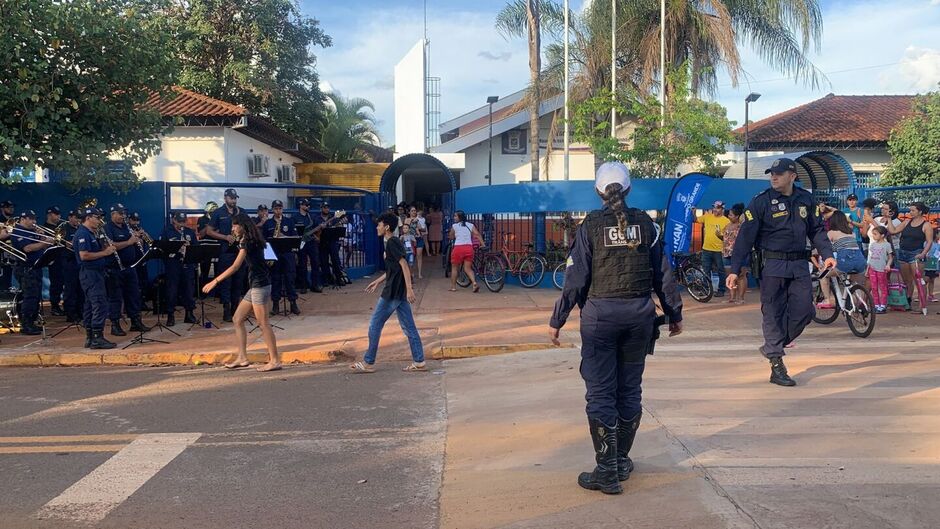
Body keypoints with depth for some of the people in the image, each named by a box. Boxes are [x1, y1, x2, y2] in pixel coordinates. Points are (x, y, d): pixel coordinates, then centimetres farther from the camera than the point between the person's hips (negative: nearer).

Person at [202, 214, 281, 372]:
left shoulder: (248, 242, -13)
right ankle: (242, 358, 13)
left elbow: (235, 267, -19)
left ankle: (274, 360, -4)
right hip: (255, 285, 10)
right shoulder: (247, 241, 16)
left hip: (260, 285, -10)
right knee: (238, 319, 11)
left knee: (263, 323, -8)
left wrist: (215, 281, -17)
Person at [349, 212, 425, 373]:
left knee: (375, 325, 1)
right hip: (399, 292, 10)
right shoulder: (392, 242, 16)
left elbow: (404, 265, -20)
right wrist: (378, 281, 29)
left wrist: (409, 288, -26)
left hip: (393, 292, -10)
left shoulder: (392, 242, -13)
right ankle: (419, 362, 10)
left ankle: (368, 363, 9)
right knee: (409, 327, 9)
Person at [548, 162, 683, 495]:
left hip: (600, 314, -3)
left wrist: (556, 321, 0)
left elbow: (575, 278, -7)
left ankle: (607, 471, 3)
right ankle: (621, 461, 27)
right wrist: (674, 314, 17)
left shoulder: (591, 225, -5)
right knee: (630, 389, 15)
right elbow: (663, 274, 6)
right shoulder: (645, 223, 3)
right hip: (640, 313, 3)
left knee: (600, 393, 3)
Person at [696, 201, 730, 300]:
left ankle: (721, 290, 13)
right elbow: (696, 220, 12)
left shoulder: (726, 221, -6)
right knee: (706, 271, 11)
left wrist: (720, 235, -25)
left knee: (721, 271, 5)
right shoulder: (707, 216, 5)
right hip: (706, 248, 4)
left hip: (719, 250, -4)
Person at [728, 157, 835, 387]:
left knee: (804, 311, 2)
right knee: (773, 314, -1)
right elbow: (745, 237, -8)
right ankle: (776, 367, 7)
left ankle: (772, 347, 23)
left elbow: (817, 230, 17)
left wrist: (827, 254, 2)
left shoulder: (806, 199, 8)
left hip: (799, 265, 4)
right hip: (773, 265, -4)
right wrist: (735, 270, -13)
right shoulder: (761, 201, -6)